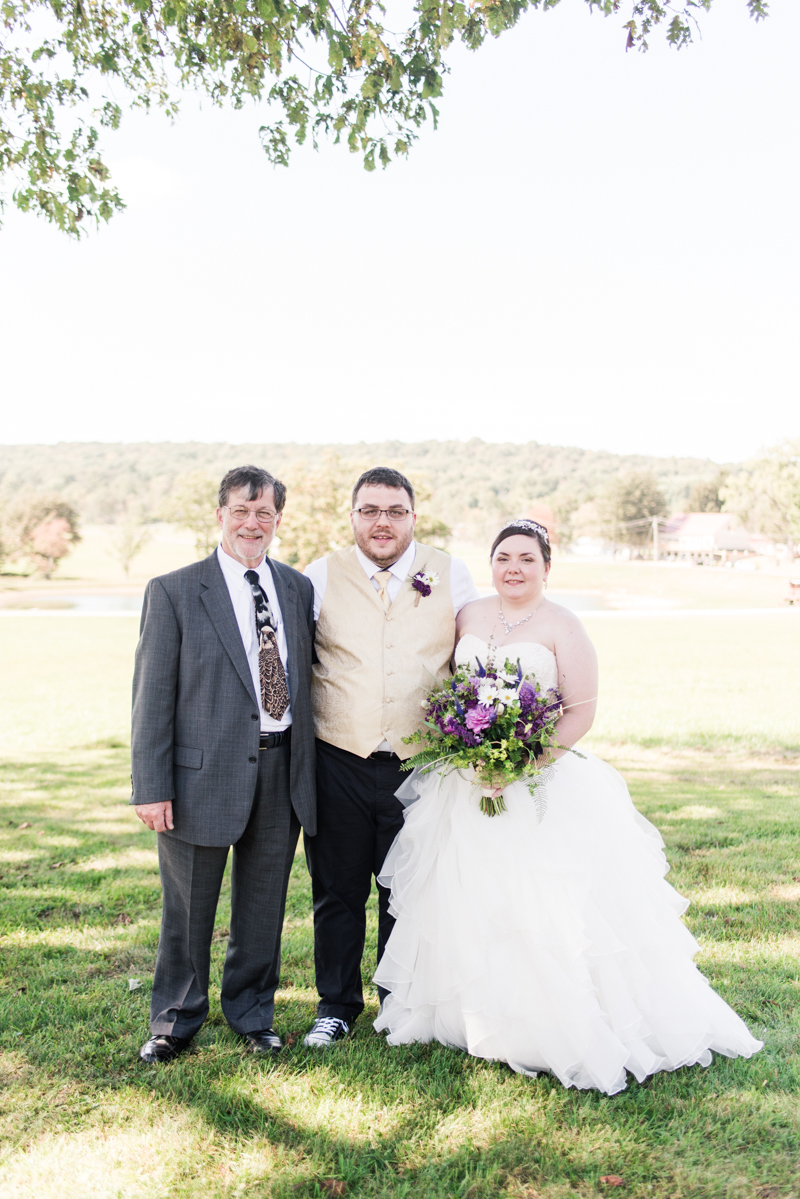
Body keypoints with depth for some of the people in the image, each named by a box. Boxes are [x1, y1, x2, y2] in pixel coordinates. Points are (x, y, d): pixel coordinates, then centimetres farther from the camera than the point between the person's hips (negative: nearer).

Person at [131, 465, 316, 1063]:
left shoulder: (299, 588, 7)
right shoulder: (174, 592, -5)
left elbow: (306, 677, 11)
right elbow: (153, 695, -7)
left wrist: (309, 763, 7)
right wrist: (151, 786, -11)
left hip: (283, 772, 3)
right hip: (203, 773, -3)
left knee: (263, 904, 17)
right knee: (188, 908, 12)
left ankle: (252, 1012, 38)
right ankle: (176, 1019, 34)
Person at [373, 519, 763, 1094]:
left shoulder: (562, 627, -6)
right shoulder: (469, 617, 8)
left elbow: (582, 710, -9)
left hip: (542, 783, -4)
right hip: (467, 783, 5)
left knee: (540, 908, -4)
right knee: (470, 902, 11)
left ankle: (565, 1025, 14)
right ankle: (483, 1017, 29)